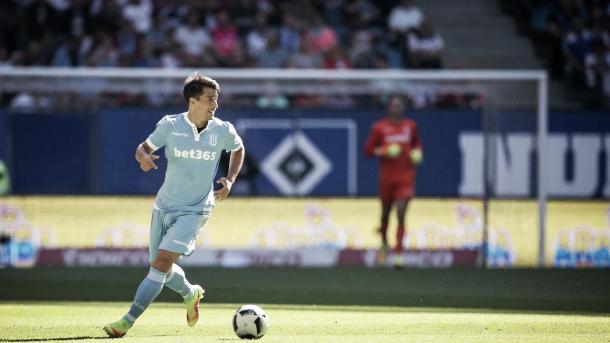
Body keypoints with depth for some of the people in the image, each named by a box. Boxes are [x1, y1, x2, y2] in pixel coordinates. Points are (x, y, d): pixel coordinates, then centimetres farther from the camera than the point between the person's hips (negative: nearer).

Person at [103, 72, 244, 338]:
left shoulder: (223, 131, -5)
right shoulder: (170, 125, -6)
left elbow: (238, 149, 16)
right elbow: (144, 147, 3)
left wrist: (230, 180, 1)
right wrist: (143, 156, -22)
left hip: (195, 210, -2)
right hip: (165, 206, 2)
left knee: (161, 263, -17)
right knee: (162, 268, 12)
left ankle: (128, 321, -16)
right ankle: (191, 294, 45)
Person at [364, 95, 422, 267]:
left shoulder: (410, 126, 5)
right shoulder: (379, 127, -2)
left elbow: (417, 142, 22)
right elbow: (368, 149, 1)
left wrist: (417, 153, 2)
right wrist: (383, 151, -16)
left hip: (406, 177, 0)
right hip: (387, 176, 0)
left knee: (401, 214, -12)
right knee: (386, 213, 12)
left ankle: (399, 253, -15)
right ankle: (384, 242, 41)